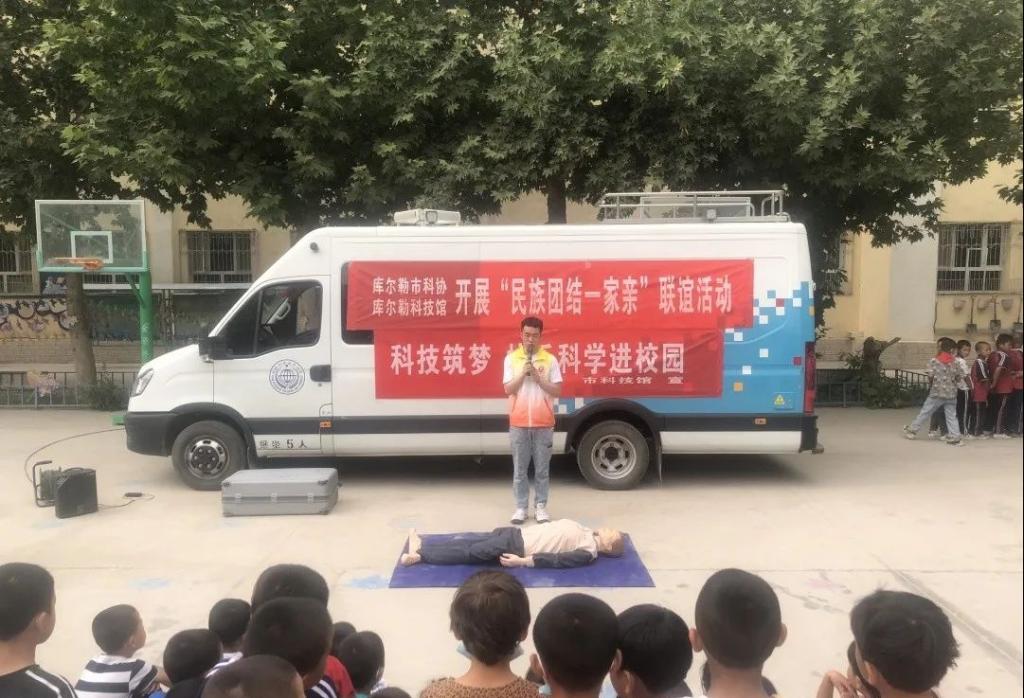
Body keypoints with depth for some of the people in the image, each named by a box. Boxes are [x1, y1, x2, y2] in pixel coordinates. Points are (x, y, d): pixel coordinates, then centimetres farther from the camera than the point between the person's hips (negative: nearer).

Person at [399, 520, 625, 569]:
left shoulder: (588, 552, -11)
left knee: (471, 552, -12)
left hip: (519, 546, -8)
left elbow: (557, 559, -20)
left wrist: (523, 561, -27)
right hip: (517, 534, 8)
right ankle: (422, 546, 7)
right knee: (471, 539, 2)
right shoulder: (586, 532, 15)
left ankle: (420, 554, -8)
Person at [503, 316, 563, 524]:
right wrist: (523, 374, -17)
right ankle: (521, 507, 15)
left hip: (543, 424, 0)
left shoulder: (550, 359, 0)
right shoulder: (511, 358, 2)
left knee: (542, 468, 6)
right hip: (519, 423, 0)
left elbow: (557, 390, -2)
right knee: (519, 469, 6)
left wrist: (538, 378, -15)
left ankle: (541, 506, 15)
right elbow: (508, 389, -3)